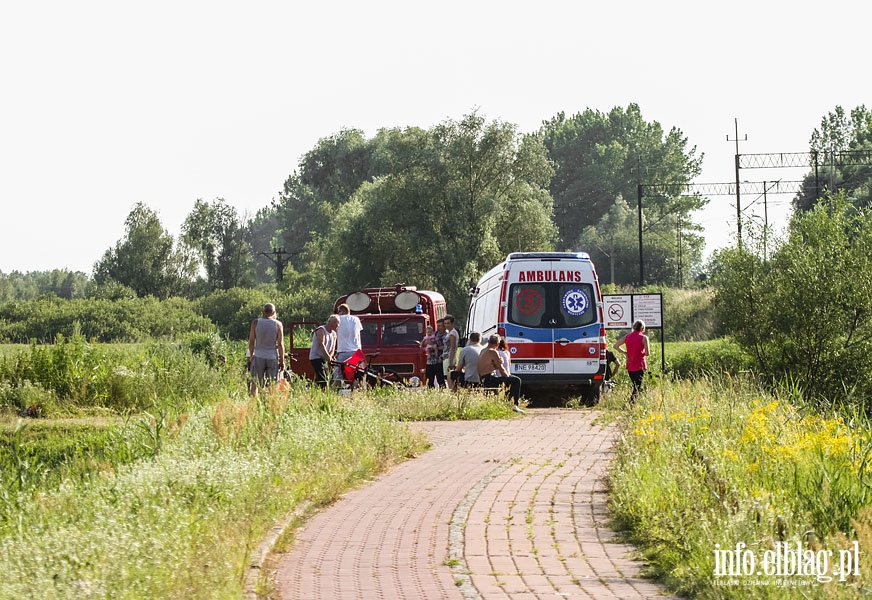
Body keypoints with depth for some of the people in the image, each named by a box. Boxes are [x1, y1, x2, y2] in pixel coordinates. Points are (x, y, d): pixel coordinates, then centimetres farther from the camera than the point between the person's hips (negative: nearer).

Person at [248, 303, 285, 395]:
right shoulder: (278, 324, -2)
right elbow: (280, 344, -3)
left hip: (258, 357, 0)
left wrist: (251, 355, 14)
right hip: (273, 357, 0)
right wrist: (282, 360, 1)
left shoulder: (256, 323, -1)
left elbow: (251, 341, 1)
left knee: (255, 383, 4)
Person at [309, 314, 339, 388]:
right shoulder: (321, 330, -12)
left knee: (326, 378, 8)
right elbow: (322, 344, -25)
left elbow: (332, 348, 7)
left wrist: (330, 357, -15)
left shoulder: (333, 334, 13)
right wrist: (328, 357, -34)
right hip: (316, 358, -9)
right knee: (322, 379, -18)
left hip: (324, 359, 9)